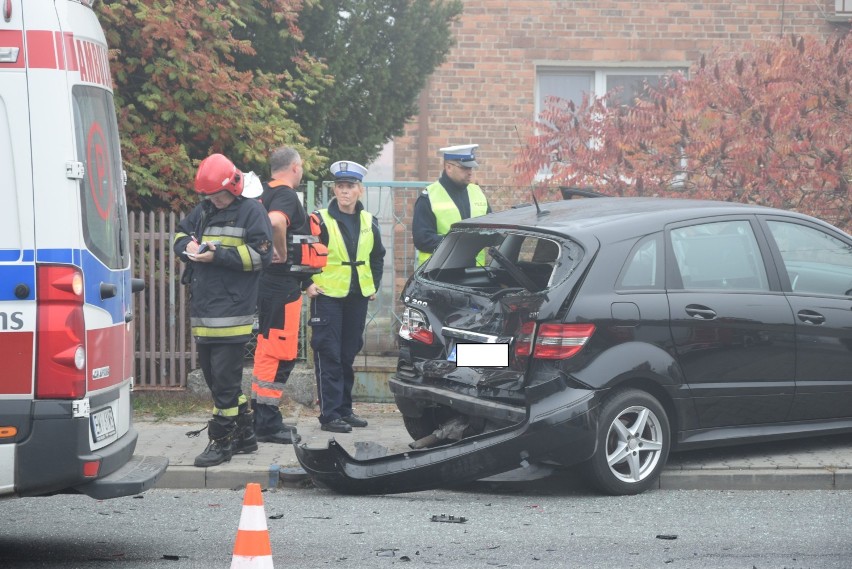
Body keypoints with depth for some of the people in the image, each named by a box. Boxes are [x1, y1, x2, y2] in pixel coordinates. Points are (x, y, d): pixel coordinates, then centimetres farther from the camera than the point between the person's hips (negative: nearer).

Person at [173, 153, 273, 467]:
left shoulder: (251, 211, -4)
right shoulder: (203, 211, 16)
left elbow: (260, 254, -11)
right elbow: (180, 235, 25)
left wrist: (218, 256, -17)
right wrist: (188, 246, 0)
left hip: (232, 309, -8)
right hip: (203, 310, 8)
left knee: (224, 377, -8)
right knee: (213, 374, 14)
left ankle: (221, 440, -1)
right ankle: (245, 434, 24)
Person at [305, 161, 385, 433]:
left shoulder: (369, 222, 9)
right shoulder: (321, 220, -8)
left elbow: (377, 256, 24)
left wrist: (374, 285, 17)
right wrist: (307, 284, -9)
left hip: (358, 297, 5)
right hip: (328, 296, -5)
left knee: (348, 355, 12)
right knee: (329, 356, -7)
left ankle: (344, 409, 20)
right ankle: (329, 414, -6)